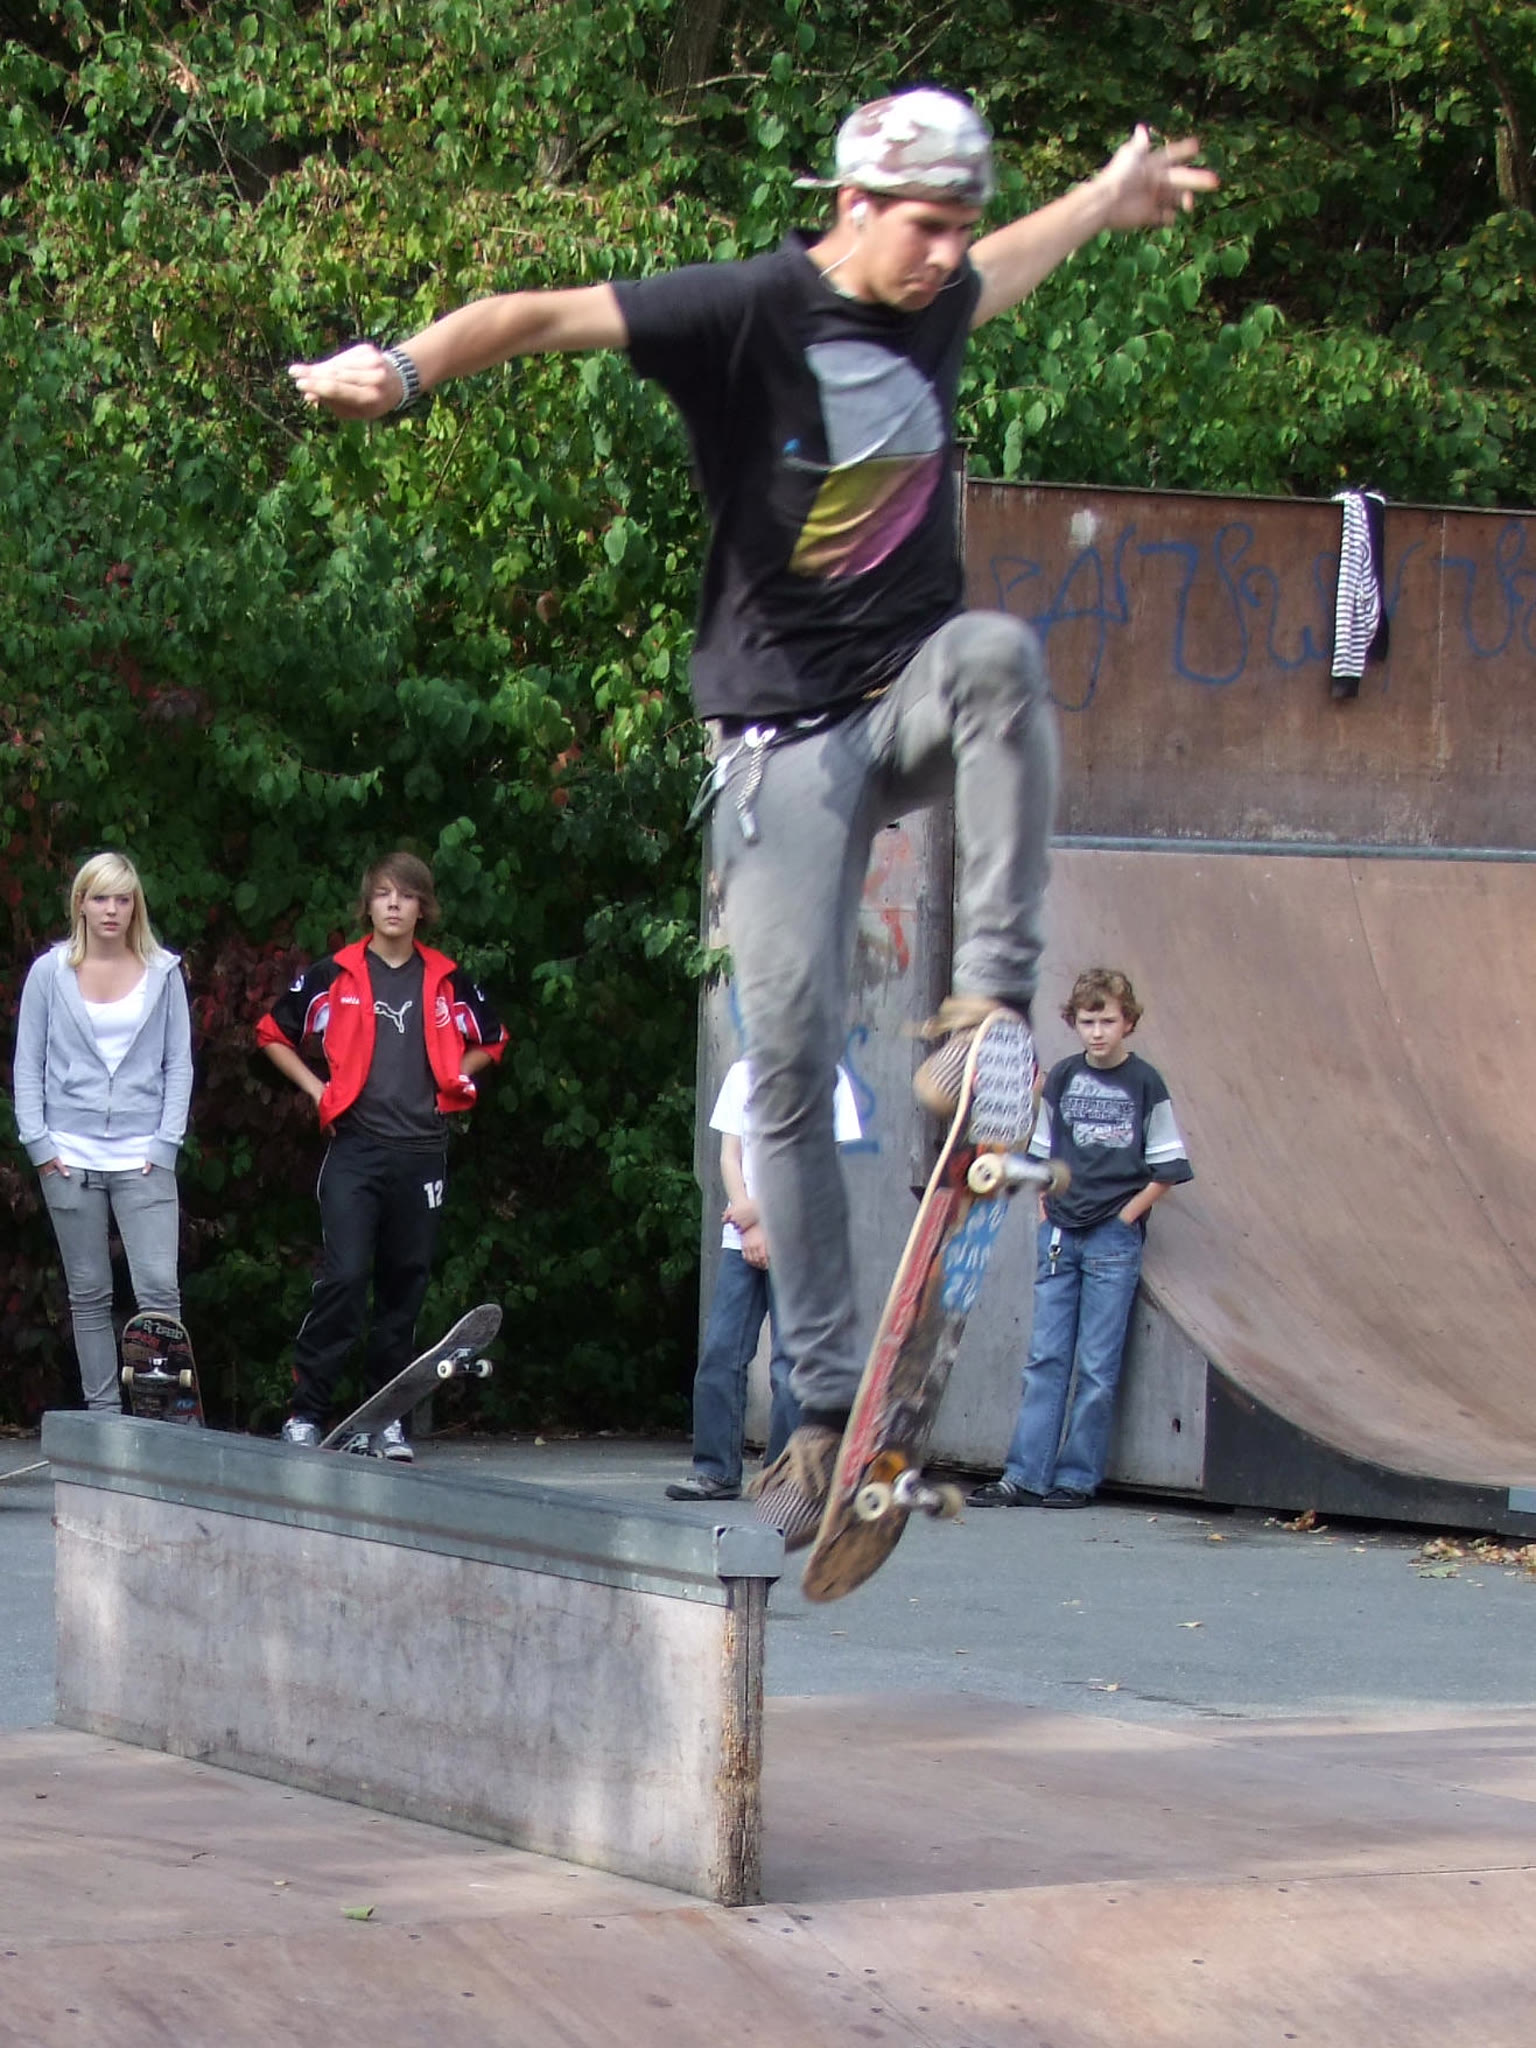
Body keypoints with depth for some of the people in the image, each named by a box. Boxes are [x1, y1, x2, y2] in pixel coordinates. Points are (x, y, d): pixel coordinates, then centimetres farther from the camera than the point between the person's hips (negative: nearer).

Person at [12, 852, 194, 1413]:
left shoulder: (163, 972, 6)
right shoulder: (50, 973, 6)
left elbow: (179, 1063, 6)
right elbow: (28, 1064, 7)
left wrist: (166, 1142, -3)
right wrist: (38, 1141, -2)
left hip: (143, 1157, -1)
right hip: (70, 1156, 1)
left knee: (159, 1289, -12)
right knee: (88, 1296, 5)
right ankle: (103, 1416, 10)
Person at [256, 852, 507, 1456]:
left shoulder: (446, 980, 10)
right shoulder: (334, 975, 3)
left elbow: (490, 1041, 26)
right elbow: (273, 1034, 13)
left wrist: (453, 1080, 11)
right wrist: (317, 1089, 4)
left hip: (422, 1150, 3)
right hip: (355, 1147, -3)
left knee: (405, 1282, 6)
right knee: (343, 1276, -14)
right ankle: (306, 1411, -10)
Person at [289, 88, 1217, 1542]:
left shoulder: (933, 311, 6)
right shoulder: (749, 313, -12)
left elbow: (999, 270, 32)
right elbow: (545, 317, -23)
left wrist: (1107, 200, 47)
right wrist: (404, 366, -40)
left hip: (913, 688, 4)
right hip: (788, 724, -4)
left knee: (995, 651, -34)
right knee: (789, 1054, -8)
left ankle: (990, 999, -27)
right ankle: (828, 1404, -1)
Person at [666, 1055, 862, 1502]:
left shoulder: (828, 1079, 3)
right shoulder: (743, 1074, 14)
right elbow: (730, 1155, 9)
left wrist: (763, 1214, -10)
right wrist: (749, 1226, -4)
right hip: (740, 1240, 3)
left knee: (791, 1358, -6)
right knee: (720, 1352, -3)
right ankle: (716, 1470, 2)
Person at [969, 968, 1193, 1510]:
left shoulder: (1144, 1084, -3)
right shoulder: (1062, 1078, 8)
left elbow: (1166, 1170, 0)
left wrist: (1126, 1216, -4)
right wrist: (1046, 1209, 6)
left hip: (1113, 1241, -4)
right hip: (1059, 1235, 4)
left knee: (1097, 1367, -1)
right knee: (1046, 1358, 2)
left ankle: (1077, 1479, 3)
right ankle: (1024, 1476, 1)